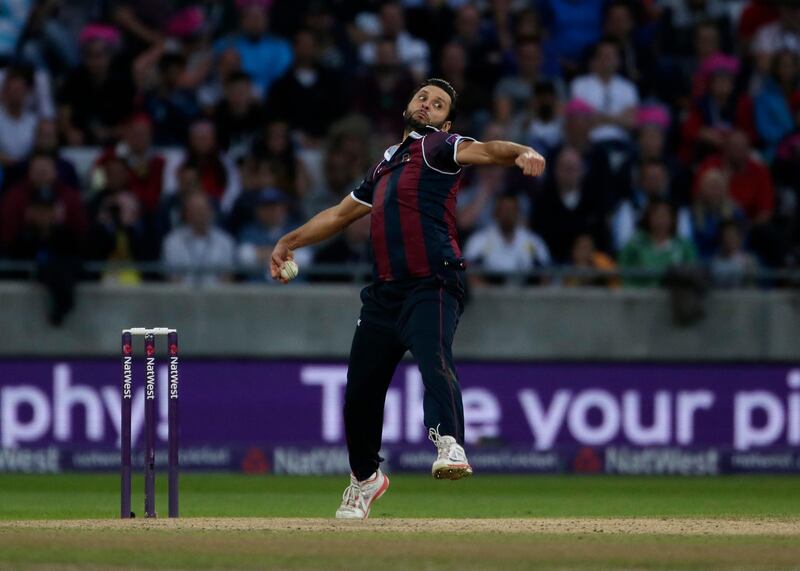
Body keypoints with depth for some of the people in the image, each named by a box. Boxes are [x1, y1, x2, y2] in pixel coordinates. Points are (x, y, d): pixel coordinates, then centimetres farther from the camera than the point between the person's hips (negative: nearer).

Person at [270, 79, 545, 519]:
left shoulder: (440, 148, 3)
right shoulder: (386, 162, 25)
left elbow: (482, 150, -18)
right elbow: (342, 213, 37)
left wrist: (521, 153, -38)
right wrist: (290, 242, 36)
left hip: (432, 286, -7)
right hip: (385, 291, 7)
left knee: (433, 358, -31)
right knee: (360, 387, 11)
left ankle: (449, 445, -50)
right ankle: (365, 478, 32)